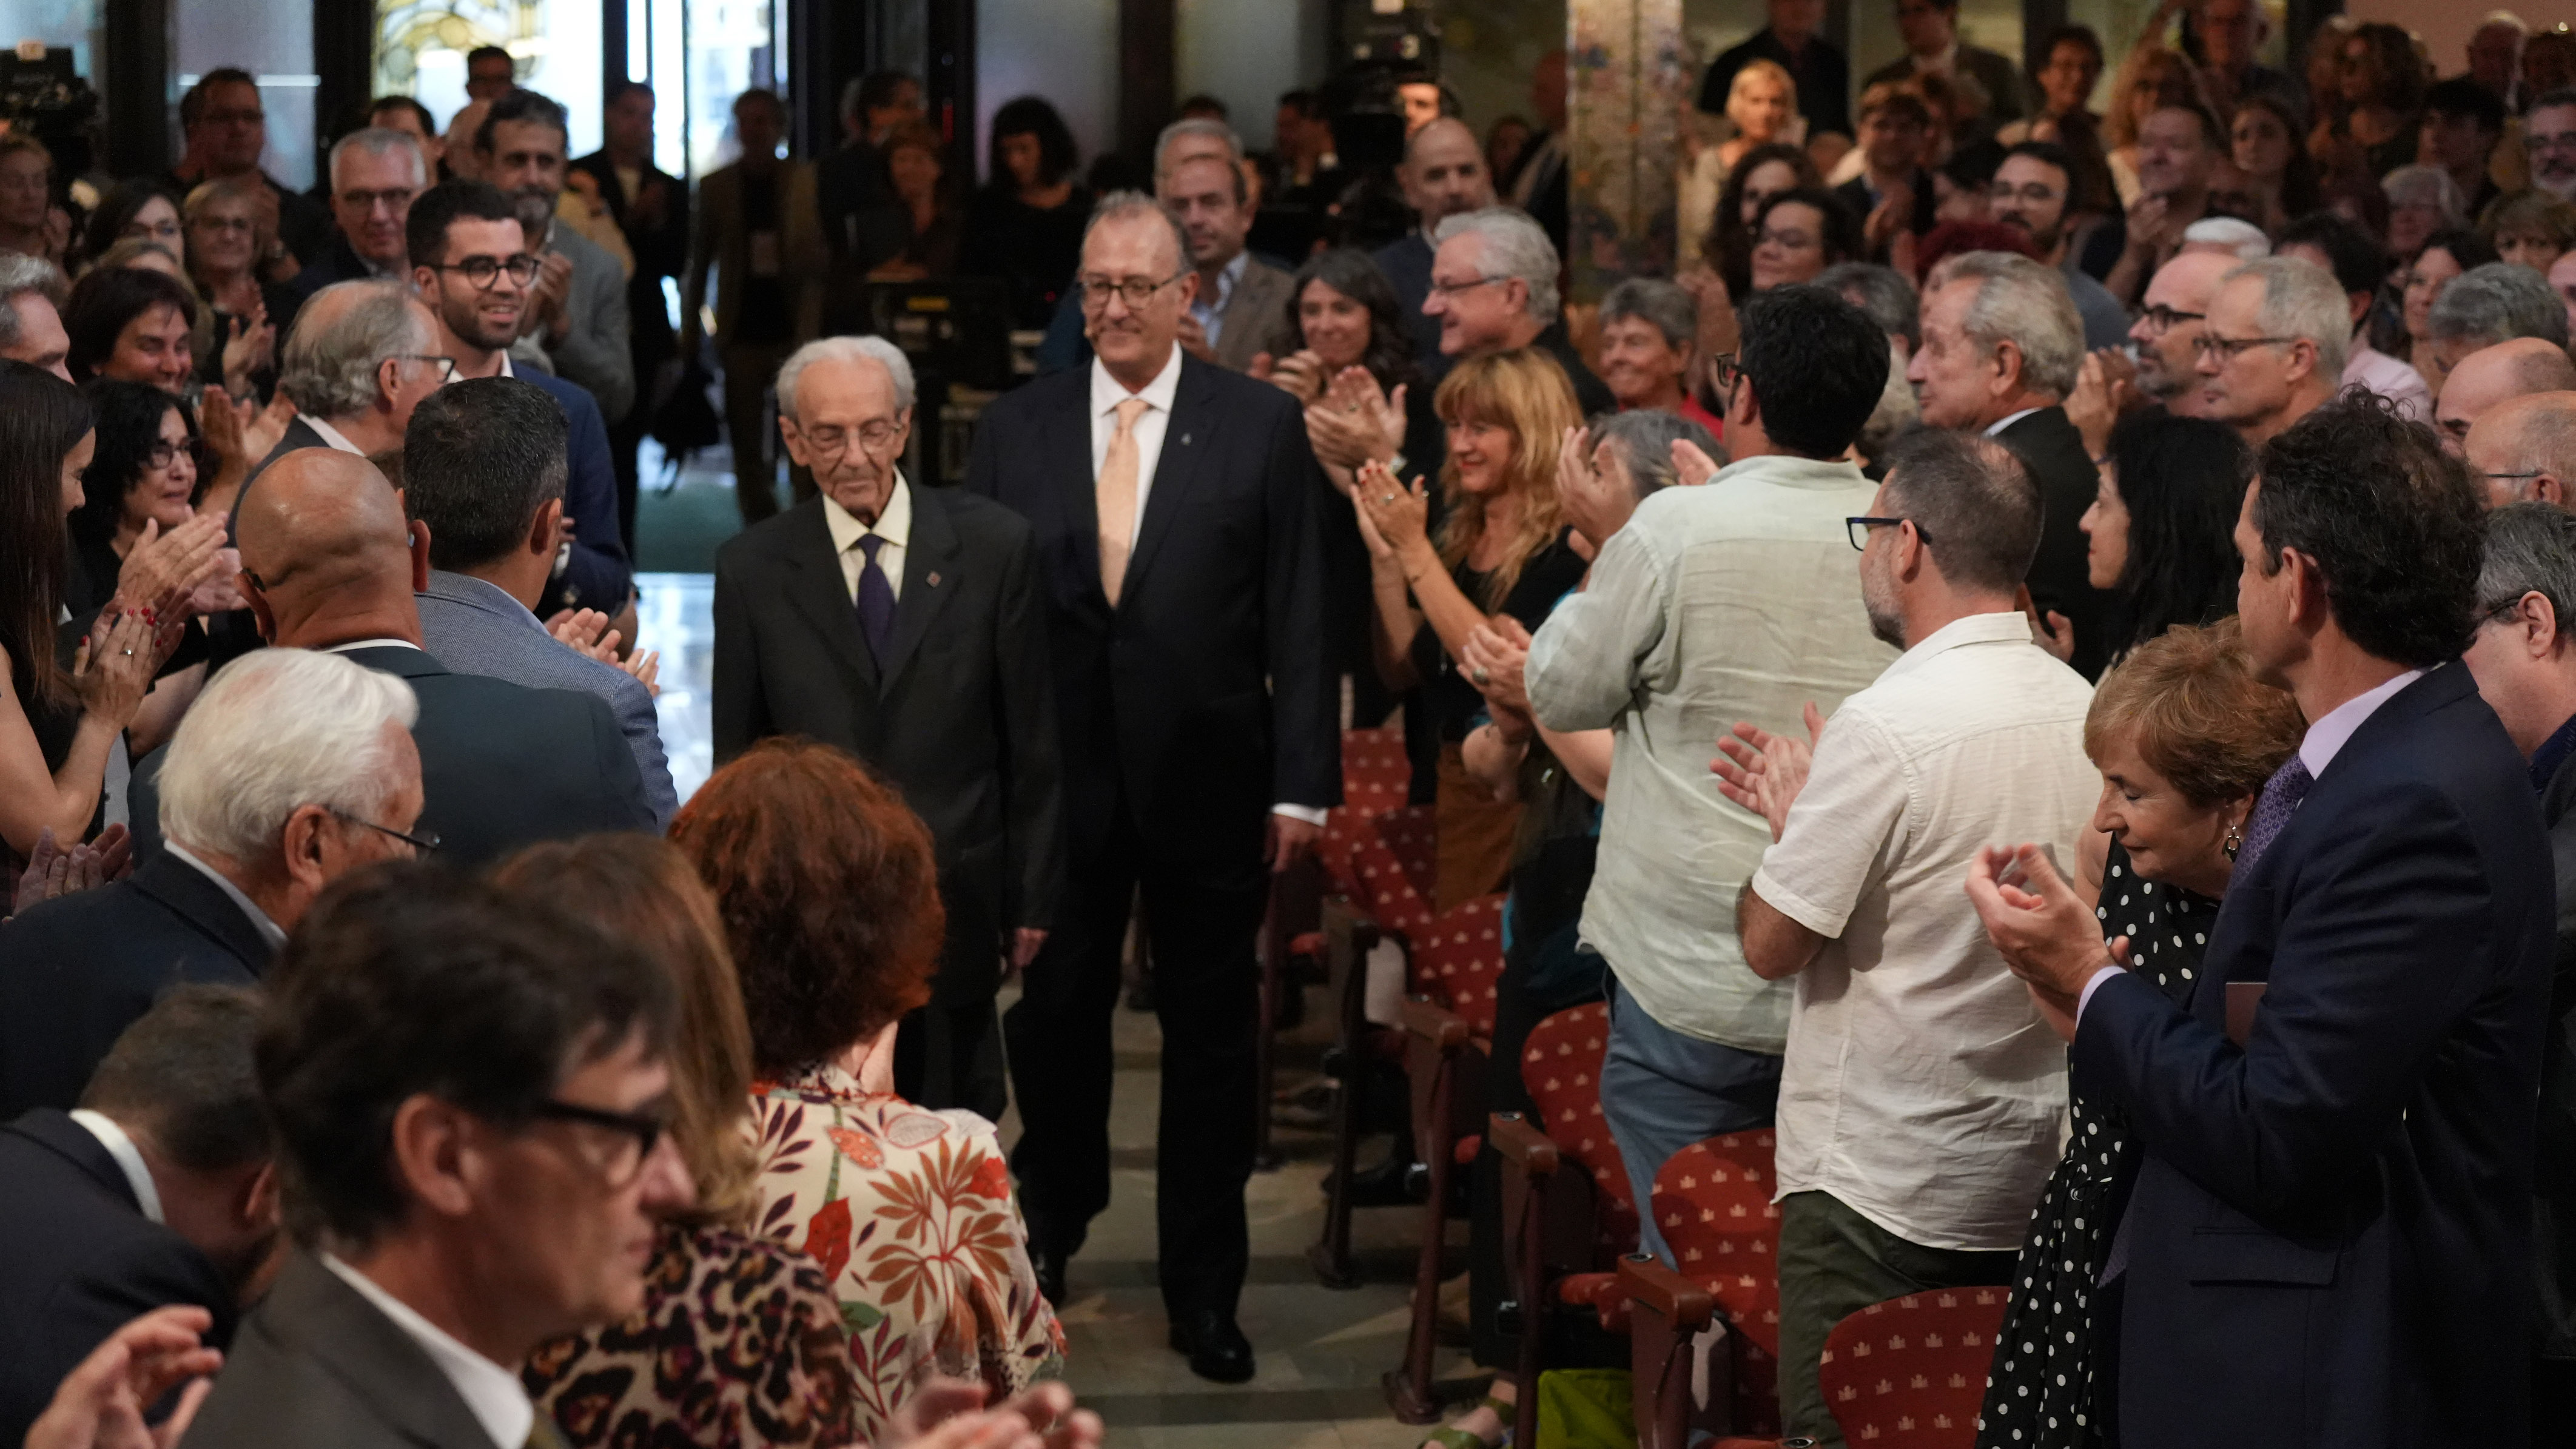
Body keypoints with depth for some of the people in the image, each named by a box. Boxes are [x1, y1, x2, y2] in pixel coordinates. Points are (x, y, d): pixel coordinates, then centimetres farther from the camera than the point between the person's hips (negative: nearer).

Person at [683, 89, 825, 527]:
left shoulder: (808, 182, 3)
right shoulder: (716, 187, 8)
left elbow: (824, 256, 2)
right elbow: (699, 261, 10)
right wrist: (690, 330, 6)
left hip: (797, 328, -2)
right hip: (742, 332, 2)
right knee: (747, 444, 3)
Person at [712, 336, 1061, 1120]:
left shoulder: (994, 545, -1)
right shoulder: (751, 569, 0)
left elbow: (1033, 739, 2)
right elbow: (735, 756, 6)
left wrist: (1035, 898, 2)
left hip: (954, 900, 0)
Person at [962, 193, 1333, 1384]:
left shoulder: (1262, 426, -2)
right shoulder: (1013, 431, 3)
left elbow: (1297, 615, -3)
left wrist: (1301, 784, -7)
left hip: (1206, 781, -1)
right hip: (1056, 779, 1)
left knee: (1210, 1038, 8)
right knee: (1053, 1017, 14)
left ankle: (1204, 1290, 20)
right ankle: (1050, 1225, 37)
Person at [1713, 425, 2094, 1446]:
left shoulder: (1886, 727, -20)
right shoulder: (2086, 711, 3)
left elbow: (1771, 943, -14)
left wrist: (1786, 820, 3)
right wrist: (1809, 810, 19)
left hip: (1880, 1188, -8)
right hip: (2032, 1169, 8)